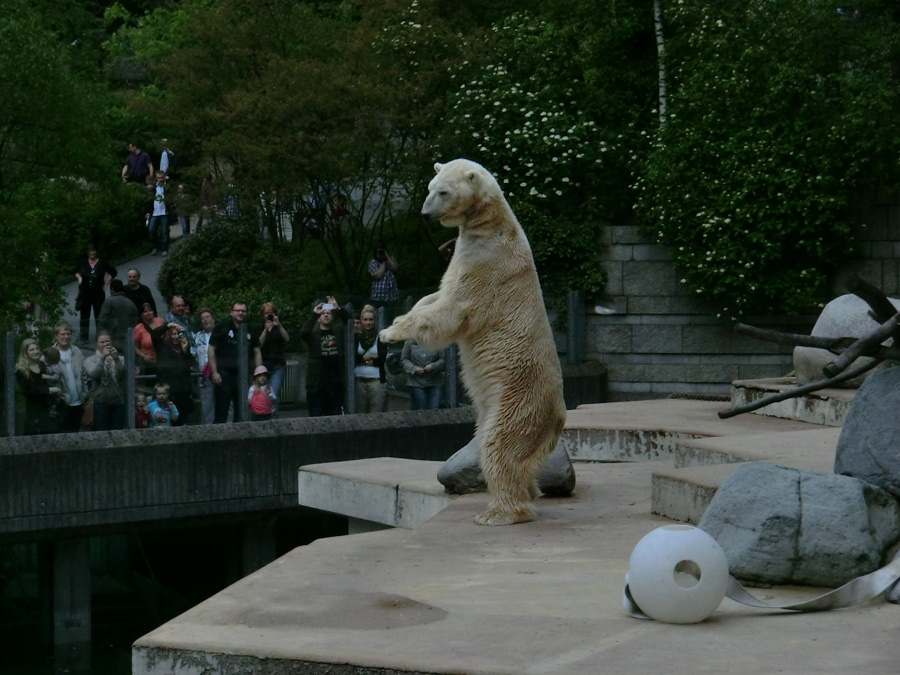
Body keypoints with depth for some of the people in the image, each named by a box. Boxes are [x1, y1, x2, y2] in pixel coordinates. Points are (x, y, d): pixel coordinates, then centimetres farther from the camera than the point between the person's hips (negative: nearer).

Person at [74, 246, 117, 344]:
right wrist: (79, 277, 0)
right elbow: (76, 272, 20)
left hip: (98, 293, -2)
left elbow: (114, 272, 6)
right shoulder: (83, 263, 1)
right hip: (85, 293, 2)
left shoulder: (102, 264, -5)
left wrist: (106, 283, 1)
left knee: (98, 314, 1)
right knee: (84, 315, 7)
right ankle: (84, 335, 15)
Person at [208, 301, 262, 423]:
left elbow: (257, 353, 17)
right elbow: (211, 350, -3)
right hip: (225, 374, -5)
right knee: (221, 414, -5)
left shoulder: (250, 331, 13)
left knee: (242, 414, 9)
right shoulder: (222, 328, -1)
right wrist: (214, 372, -10)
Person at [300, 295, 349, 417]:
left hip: (336, 383, 2)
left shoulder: (339, 332, 12)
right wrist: (314, 315, -23)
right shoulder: (313, 334, 5)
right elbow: (303, 332, -15)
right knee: (315, 417, -2)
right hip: (317, 384, -2)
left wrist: (338, 309, -16)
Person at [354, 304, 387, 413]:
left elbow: (382, 357, -2)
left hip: (376, 380, -1)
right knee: (360, 413, 1)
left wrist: (363, 359, -2)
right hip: (359, 380, 1)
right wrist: (369, 357, -8)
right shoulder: (356, 337, 8)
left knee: (376, 414, -5)